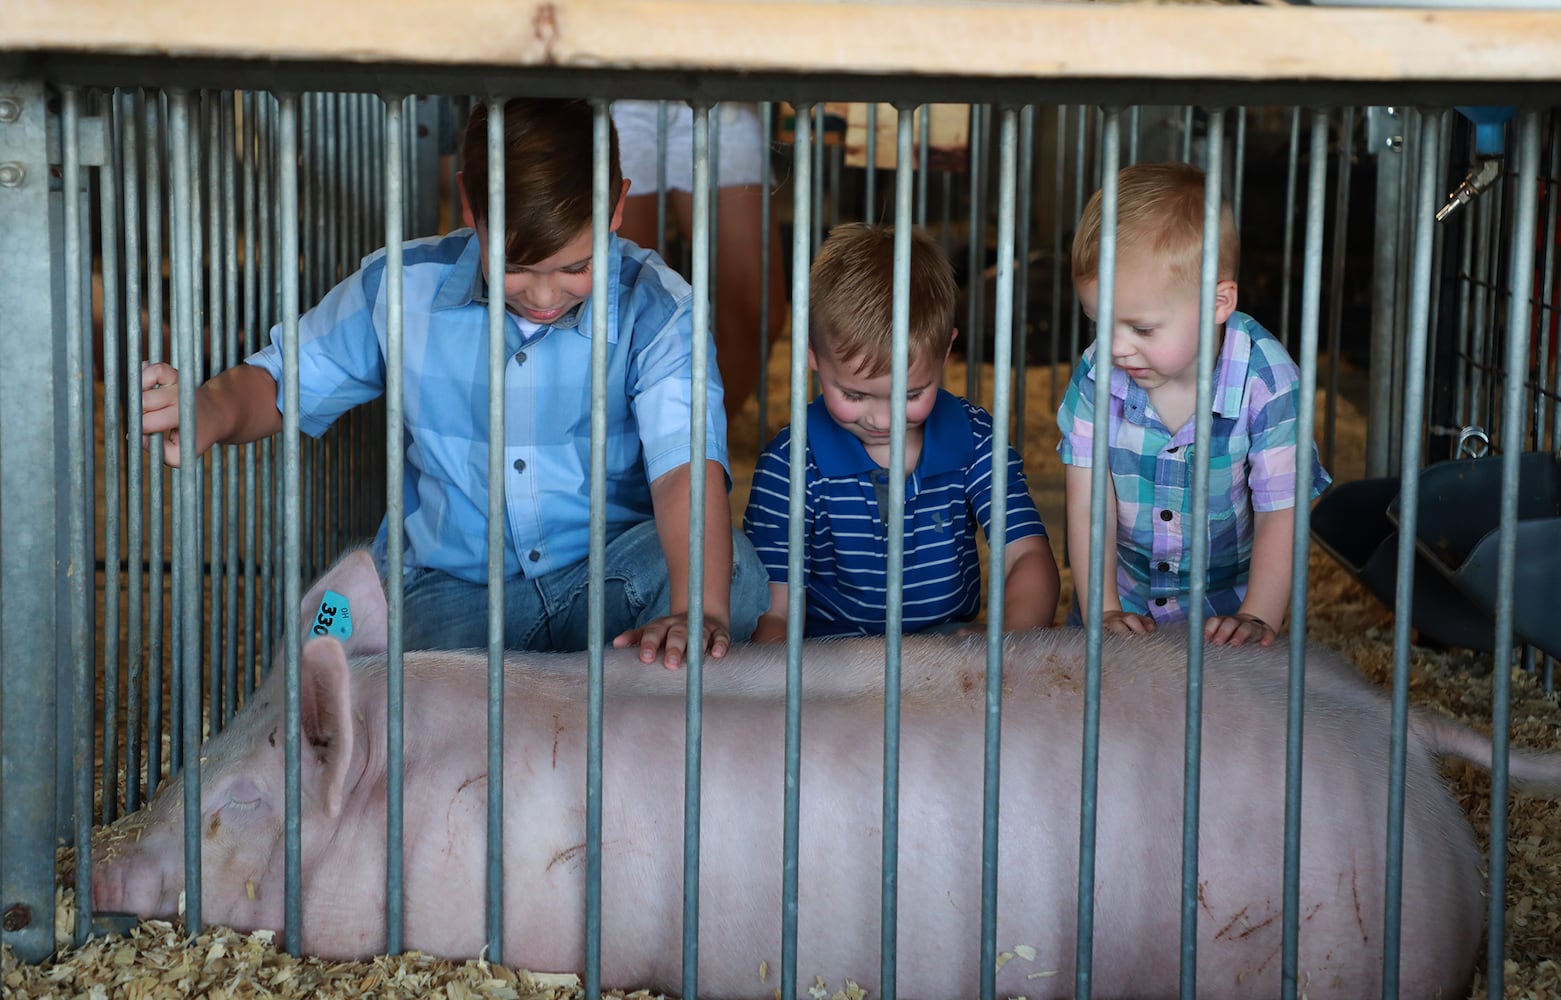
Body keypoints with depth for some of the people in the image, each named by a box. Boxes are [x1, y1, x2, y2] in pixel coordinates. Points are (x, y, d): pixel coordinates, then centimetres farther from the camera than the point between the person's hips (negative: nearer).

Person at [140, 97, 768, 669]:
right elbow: (283, 381, 10)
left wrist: (697, 611, -44)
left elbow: (687, 462, -25)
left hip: (610, 577, 0)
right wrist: (213, 409, -16)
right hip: (456, 585, 0)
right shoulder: (402, 288, -3)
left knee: (734, 569, -32)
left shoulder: (654, 308, -11)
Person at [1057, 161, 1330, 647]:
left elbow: (1281, 514, -14)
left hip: (1225, 608, -2)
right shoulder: (1097, 374, -10)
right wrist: (1103, 610, -17)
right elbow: (1088, 503, -10)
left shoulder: (1265, 382, -18)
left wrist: (1258, 620, -21)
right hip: (1125, 599, 2)